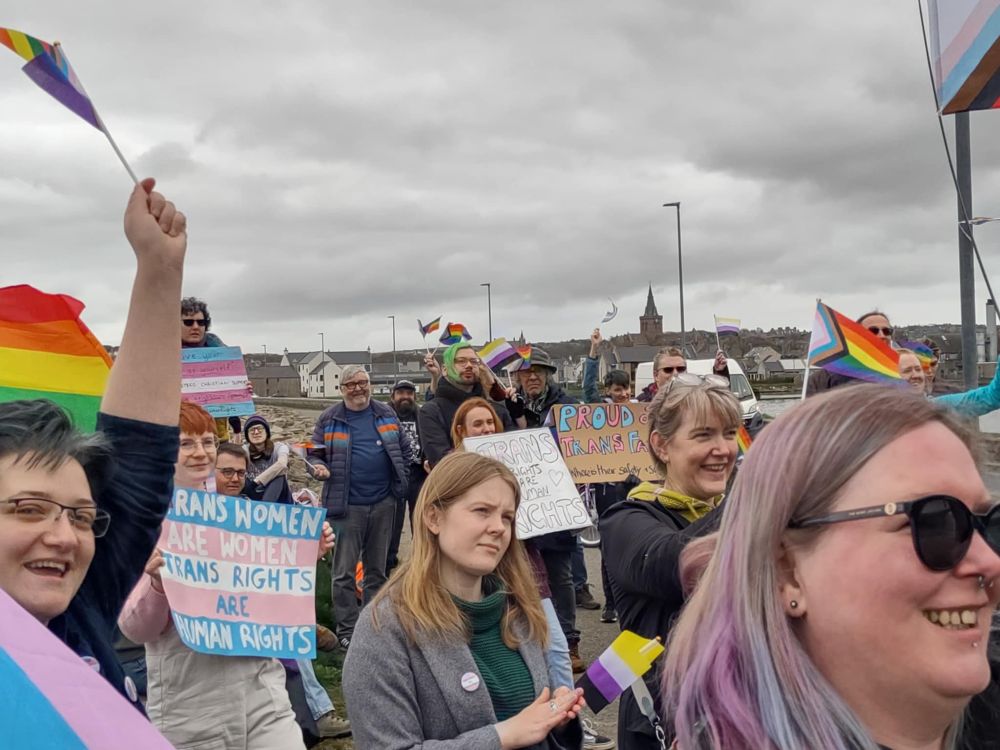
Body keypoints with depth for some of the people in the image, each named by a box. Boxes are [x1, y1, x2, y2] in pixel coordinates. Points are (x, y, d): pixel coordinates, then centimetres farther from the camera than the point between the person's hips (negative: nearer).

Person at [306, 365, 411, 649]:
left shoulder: (386, 414, 8)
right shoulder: (329, 419, 1)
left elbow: (405, 448, 15)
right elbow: (315, 454, 6)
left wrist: (400, 478, 6)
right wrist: (319, 468, -15)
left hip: (383, 502, 3)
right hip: (347, 505, -3)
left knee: (377, 568, 14)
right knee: (345, 571, -2)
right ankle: (346, 630, 8)